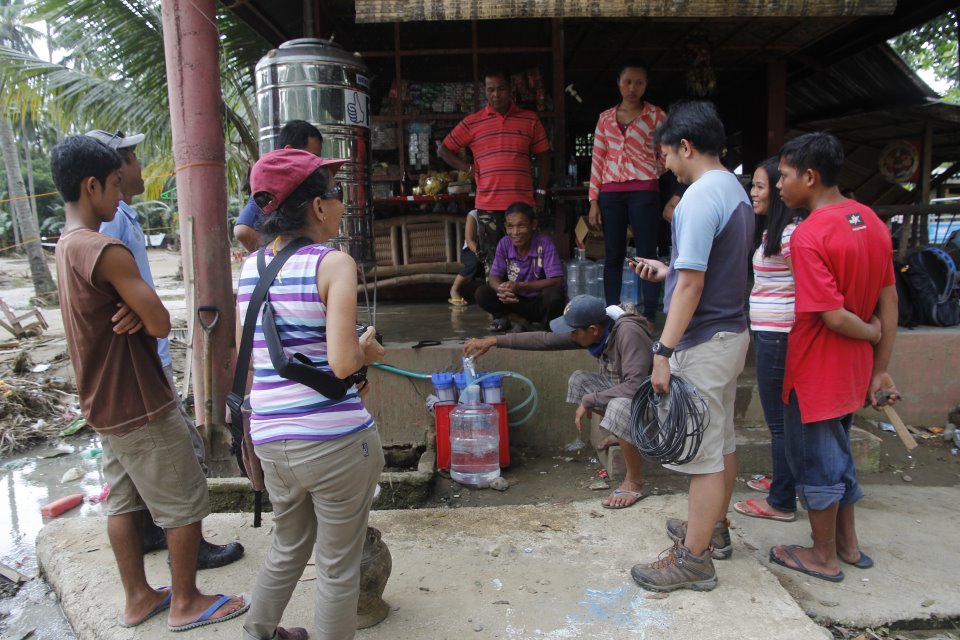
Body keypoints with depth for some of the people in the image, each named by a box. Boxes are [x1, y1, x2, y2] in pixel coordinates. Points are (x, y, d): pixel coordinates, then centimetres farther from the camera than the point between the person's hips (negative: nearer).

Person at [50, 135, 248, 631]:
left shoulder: (66, 246, 8)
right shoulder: (107, 251, -23)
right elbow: (161, 324, -21)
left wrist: (135, 311, -11)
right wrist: (142, 314, -2)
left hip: (104, 404, 9)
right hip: (139, 405, -9)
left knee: (123, 501, 18)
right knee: (186, 503, 5)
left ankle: (137, 597, 32)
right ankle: (186, 603, 20)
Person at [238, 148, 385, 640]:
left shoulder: (250, 267, 6)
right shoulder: (334, 263, -13)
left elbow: (249, 360, 11)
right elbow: (343, 363, -22)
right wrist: (369, 350, 0)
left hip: (271, 440, 7)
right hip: (335, 441, -6)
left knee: (288, 549, 30)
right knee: (338, 566, 15)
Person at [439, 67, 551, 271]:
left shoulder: (530, 120, 9)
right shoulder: (472, 123, 6)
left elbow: (542, 157, 14)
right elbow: (444, 150, 13)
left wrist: (541, 192, 7)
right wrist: (469, 169, 1)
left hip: (523, 204, 0)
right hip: (488, 205, 0)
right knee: (492, 262, 2)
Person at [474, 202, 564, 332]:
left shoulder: (545, 244, -19)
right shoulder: (504, 244, -7)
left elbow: (556, 281, -23)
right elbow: (494, 277, -5)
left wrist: (520, 286, -33)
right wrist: (502, 289, -32)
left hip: (540, 303, -4)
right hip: (515, 300, 4)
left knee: (553, 295, -36)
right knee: (482, 293, -16)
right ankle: (523, 320, -15)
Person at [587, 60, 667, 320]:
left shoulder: (655, 115, 5)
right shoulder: (606, 118, 13)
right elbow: (598, 159, 10)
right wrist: (594, 200, 5)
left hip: (644, 191, -3)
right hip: (611, 192, 3)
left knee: (646, 253, -3)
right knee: (613, 255, 6)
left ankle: (650, 315, 2)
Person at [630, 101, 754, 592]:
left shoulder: (699, 198, -19)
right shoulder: (735, 191, 13)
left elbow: (692, 284, -24)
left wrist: (664, 351, -22)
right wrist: (668, 272, 19)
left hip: (704, 342, -10)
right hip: (731, 331, 10)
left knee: (703, 450, -2)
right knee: (722, 439, 19)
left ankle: (694, 560, 10)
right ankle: (714, 529, 35)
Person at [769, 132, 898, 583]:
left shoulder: (809, 236, -23)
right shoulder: (872, 222, 2)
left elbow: (834, 316, -25)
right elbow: (889, 302, 4)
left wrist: (872, 333, -4)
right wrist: (881, 369, 7)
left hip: (817, 372, -8)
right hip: (853, 372, 8)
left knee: (815, 460, 8)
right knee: (837, 453, 23)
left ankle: (823, 557, 25)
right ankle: (848, 545, 37)